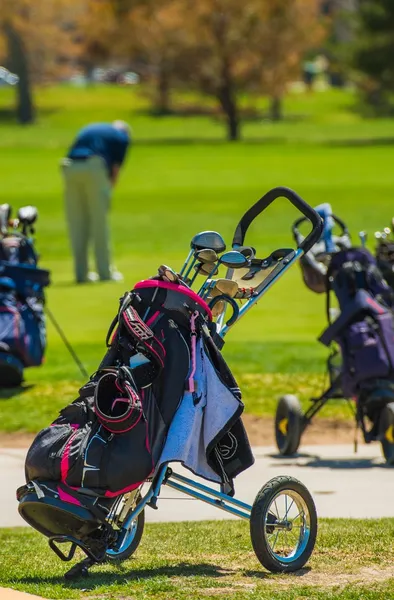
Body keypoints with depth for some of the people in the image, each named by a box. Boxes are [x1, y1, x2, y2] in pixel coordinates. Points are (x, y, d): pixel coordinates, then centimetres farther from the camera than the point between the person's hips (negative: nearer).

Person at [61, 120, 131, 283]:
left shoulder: (89, 129, 31)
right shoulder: (122, 136, 17)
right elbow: (115, 168, 9)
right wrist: (108, 192, 18)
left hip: (70, 168, 4)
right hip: (94, 167, -4)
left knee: (76, 224, 10)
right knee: (100, 223, 4)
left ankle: (81, 273, 12)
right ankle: (105, 272, 7)